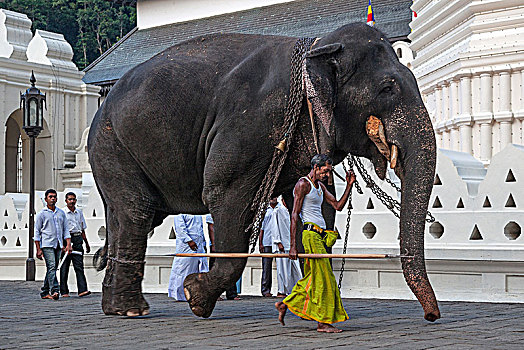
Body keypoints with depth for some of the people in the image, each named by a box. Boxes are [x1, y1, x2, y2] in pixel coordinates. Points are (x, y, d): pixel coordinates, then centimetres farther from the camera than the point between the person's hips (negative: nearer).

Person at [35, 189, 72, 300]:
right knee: (51, 267, -18)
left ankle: (44, 292, 17)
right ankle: (54, 291, -26)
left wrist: (68, 245, 2)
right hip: (46, 245, -5)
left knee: (52, 269, 8)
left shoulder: (61, 213, 14)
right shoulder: (41, 214, 1)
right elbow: (37, 232, 0)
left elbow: (65, 230, 15)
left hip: (58, 245, 5)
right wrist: (38, 249, -7)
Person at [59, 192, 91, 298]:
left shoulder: (79, 212, 16)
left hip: (77, 239, 4)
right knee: (64, 267, 1)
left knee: (79, 265, -4)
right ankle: (64, 291, 7)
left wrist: (86, 243, 23)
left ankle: (82, 290, -12)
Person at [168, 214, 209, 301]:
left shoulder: (199, 215, 20)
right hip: (186, 246, -8)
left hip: (199, 246, 8)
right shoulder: (180, 214, -5)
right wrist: (189, 241, -23)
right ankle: (180, 295, 3)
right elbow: (180, 228, -15)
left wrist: (204, 243, 21)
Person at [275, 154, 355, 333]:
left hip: (320, 236, 9)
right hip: (311, 233, -9)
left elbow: (338, 206, 21)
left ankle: (285, 304, 21)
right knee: (323, 278, -9)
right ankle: (323, 322, -6)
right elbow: (295, 215, -12)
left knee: (313, 278, 11)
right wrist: (292, 245, -17)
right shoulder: (303, 184, -7)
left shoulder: (320, 186, 21)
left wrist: (349, 185, 10)